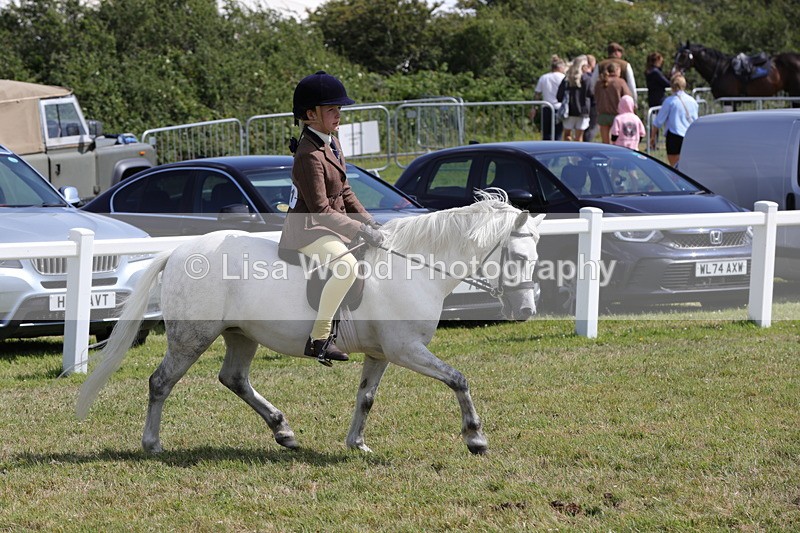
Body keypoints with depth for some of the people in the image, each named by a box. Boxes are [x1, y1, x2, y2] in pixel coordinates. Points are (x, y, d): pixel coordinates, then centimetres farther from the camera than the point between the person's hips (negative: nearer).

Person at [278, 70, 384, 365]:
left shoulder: (332, 145, 10)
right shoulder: (310, 156, -21)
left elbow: (345, 193, 17)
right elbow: (320, 210, -24)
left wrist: (369, 221, 5)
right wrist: (360, 229, -23)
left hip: (331, 228, 11)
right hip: (307, 231, -11)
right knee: (346, 264, -34)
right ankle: (319, 338, -30)